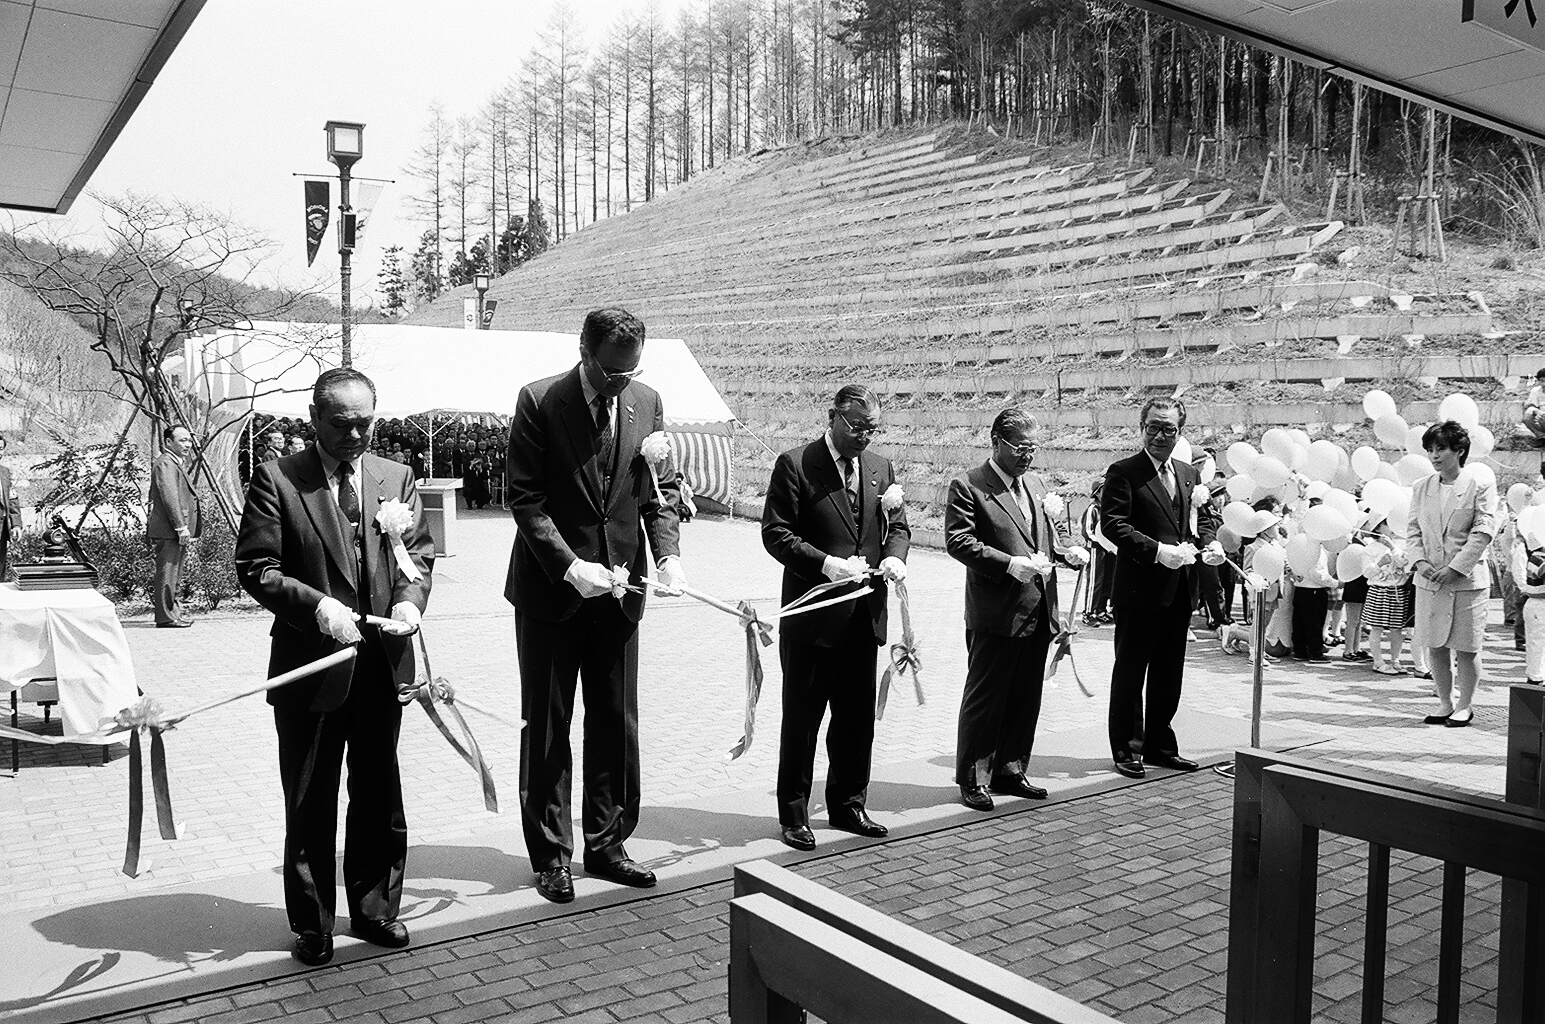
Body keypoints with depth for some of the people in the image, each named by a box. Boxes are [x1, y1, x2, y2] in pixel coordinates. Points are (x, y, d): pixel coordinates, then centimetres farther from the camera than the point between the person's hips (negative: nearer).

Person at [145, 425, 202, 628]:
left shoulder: (177, 464, 22)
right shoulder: (165, 463, -12)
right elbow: (169, 497, -21)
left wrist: (185, 527, 21)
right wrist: (181, 527, -23)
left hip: (176, 530, 11)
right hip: (168, 530, -11)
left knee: (175, 574, 14)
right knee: (167, 573, -7)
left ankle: (174, 612, 21)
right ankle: (166, 616, -5)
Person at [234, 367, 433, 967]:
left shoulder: (397, 479, 8)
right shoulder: (276, 480, -4)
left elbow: (419, 555, 10)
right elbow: (256, 568, -7)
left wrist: (410, 599, -10)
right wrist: (316, 605, -21)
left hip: (383, 663, 3)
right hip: (310, 664, -3)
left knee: (379, 798, 14)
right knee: (310, 805, 9)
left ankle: (374, 909, 30)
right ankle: (312, 926, 24)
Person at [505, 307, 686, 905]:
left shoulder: (647, 403, 3)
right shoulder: (540, 401, -9)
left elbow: (660, 490, 6)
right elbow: (524, 498, -11)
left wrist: (668, 553, -10)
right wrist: (569, 566, -21)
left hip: (618, 587, 4)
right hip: (550, 588, -3)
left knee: (617, 724, 10)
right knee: (547, 728, 6)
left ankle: (607, 845, 23)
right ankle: (552, 855, 18)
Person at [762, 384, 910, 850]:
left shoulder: (881, 469, 10)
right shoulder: (795, 465, -7)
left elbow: (898, 526, 16)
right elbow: (775, 533, -11)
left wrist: (894, 556, -6)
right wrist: (825, 563, -23)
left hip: (864, 614, 5)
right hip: (812, 614, -5)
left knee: (858, 718, 14)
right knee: (801, 719, 5)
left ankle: (847, 804, 29)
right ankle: (793, 815, 18)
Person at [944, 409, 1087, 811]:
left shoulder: (1034, 486, 16)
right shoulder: (968, 487, -7)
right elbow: (958, 541, -16)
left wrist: (1066, 551, 3)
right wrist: (1010, 563, -23)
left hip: (1037, 612, 7)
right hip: (995, 615, -7)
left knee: (1025, 698, 14)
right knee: (984, 699, 2)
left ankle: (1010, 770, 27)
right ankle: (973, 778, 13)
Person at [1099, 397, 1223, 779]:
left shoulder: (1189, 474, 14)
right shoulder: (1123, 473, -7)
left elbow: (1205, 517, 20)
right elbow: (1113, 524, -16)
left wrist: (1211, 542, -2)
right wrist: (1158, 551, -24)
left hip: (1180, 590, 7)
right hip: (1138, 590, -6)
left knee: (1169, 673, 15)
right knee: (1130, 672, 4)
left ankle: (1159, 745, 27)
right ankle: (1126, 748, 14)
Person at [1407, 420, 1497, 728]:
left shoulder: (1481, 485, -4)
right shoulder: (1421, 488, 10)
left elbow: (1483, 532, -9)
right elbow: (1413, 530, 9)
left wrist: (1454, 568, -15)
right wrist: (1420, 561, -8)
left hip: (1468, 580, -4)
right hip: (1429, 581, 4)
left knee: (1466, 648, 2)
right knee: (1434, 646, 7)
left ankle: (1464, 706, 16)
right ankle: (1445, 703, 21)